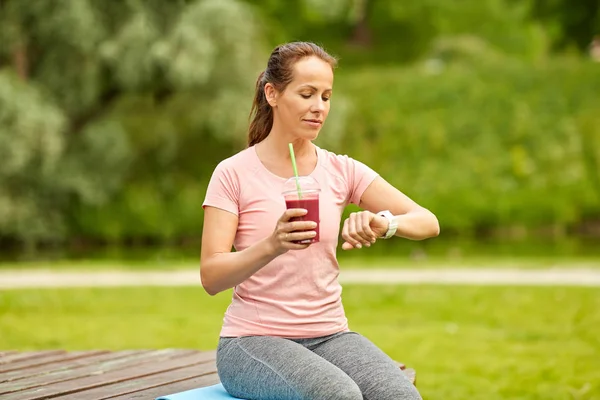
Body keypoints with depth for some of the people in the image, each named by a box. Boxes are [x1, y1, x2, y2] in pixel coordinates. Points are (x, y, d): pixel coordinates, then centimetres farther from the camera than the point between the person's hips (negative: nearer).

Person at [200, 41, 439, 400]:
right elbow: (211, 277, -13)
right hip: (253, 340, -4)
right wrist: (273, 246, -31)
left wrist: (383, 223, -24)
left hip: (329, 335, 4)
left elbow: (428, 223, -1)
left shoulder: (341, 171, 6)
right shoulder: (234, 174, -4)